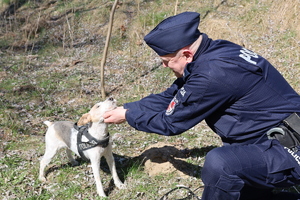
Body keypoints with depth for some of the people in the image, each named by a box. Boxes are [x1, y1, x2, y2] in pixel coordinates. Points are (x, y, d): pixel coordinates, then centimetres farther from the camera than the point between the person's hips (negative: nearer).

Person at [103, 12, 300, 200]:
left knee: (219, 163, -33)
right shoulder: (213, 53, 1)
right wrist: (126, 108, 12)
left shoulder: (212, 73, -28)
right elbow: (168, 98, 13)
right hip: (278, 142, 10)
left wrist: (128, 116, 1)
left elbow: (171, 122, -13)